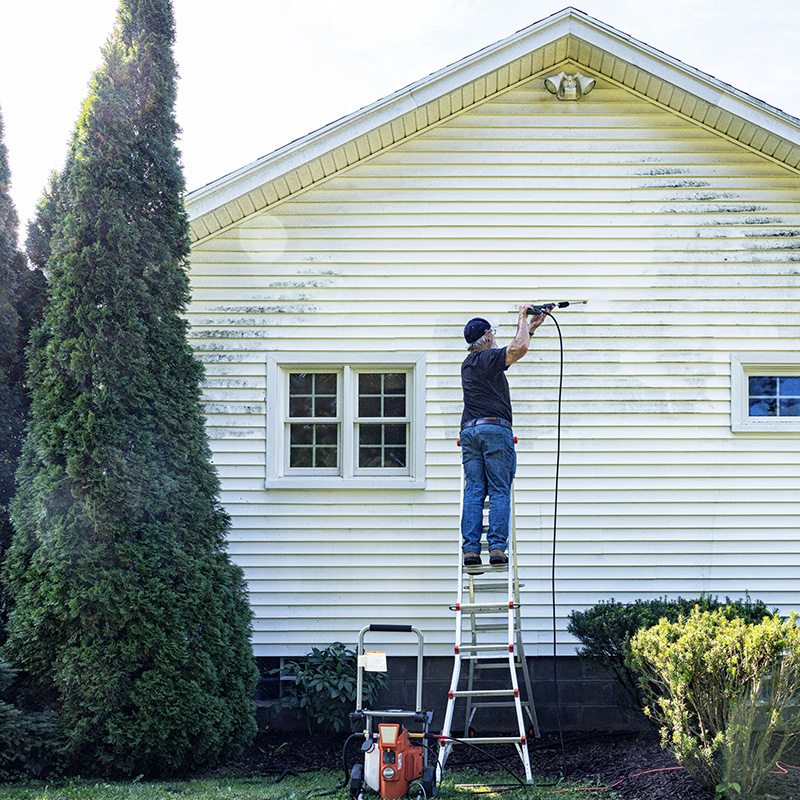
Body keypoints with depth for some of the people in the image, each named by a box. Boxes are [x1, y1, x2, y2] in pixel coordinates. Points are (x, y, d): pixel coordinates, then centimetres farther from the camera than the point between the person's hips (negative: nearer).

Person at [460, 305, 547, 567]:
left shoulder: (468, 364, 21)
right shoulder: (488, 358, -3)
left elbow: (512, 352, 32)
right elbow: (519, 348, -18)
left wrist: (530, 328, 33)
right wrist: (522, 319, -1)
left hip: (469, 431, 6)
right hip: (495, 429, -6)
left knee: (473, 492, 1)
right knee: (499, 492, -4)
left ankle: (470, 550, -7)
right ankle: (497, 547, -11)